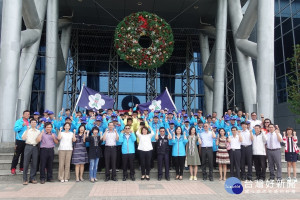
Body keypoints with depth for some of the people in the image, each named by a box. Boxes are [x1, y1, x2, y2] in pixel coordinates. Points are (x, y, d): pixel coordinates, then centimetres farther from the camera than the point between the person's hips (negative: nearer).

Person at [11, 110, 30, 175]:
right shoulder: (19, 121, -1)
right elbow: (15, 129, -14)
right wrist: (22, 125, -26)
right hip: (20, 140, -4)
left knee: (24, 155, 10)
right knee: (16, 155, -1)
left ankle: (22, 168, 20)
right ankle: (13, 168, 6)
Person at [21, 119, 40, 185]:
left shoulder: (38, 131, 14)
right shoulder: (27, 130, 10)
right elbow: (23, 138, -5)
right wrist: (27, 129, -6)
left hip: (35, 147, 2)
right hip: (28, 146, -2)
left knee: (34, 163, 2)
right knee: (26, 163, -3)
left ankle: (32, 178, 11)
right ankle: (25, 179, 1)